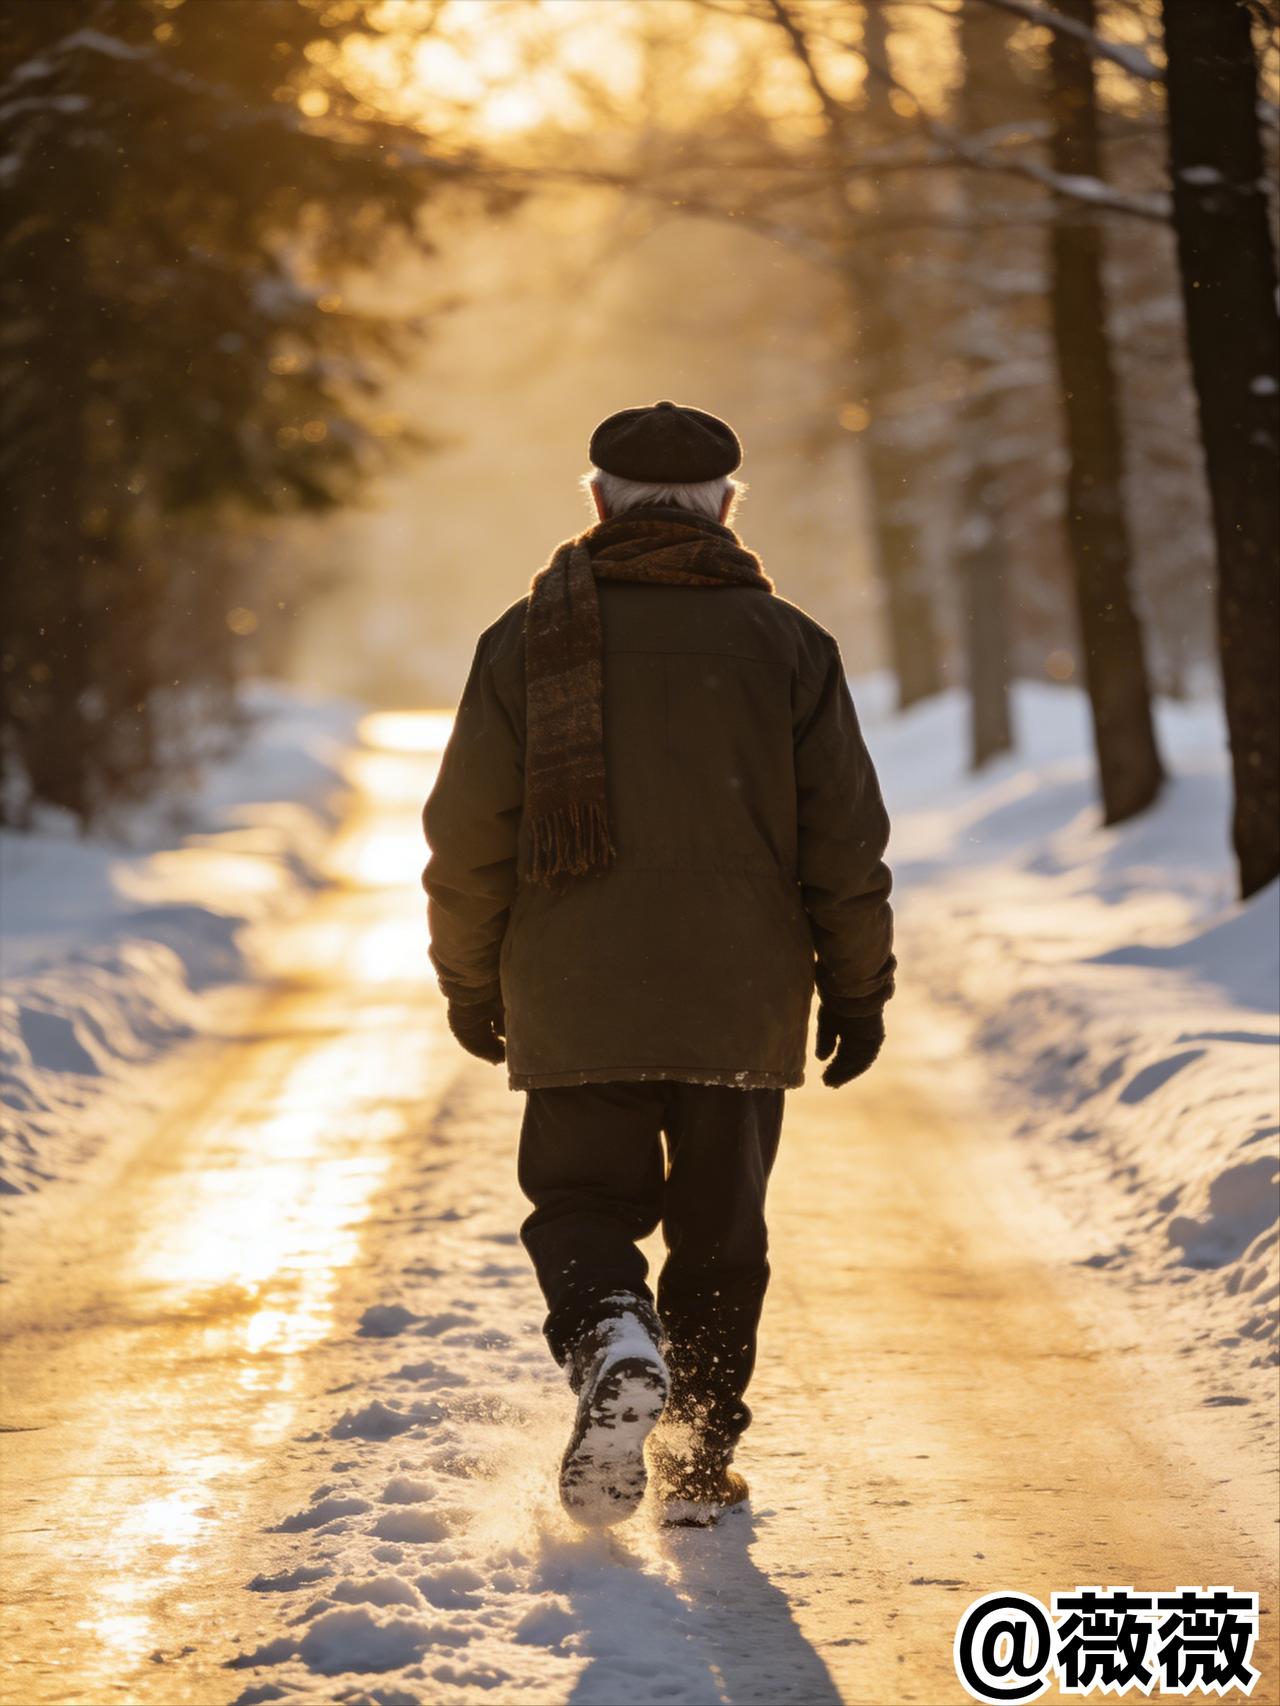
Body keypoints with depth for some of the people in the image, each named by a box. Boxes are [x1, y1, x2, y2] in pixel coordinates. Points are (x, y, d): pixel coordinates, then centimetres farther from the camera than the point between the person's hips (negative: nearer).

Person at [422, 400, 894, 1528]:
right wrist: (857, 988, 11)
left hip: (575, 1004, -1)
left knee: (582, 1203, 10)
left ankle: (612, 1340, -21)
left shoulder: (530, 638, 1)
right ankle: (699, 1461, 11)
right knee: (721, 1230, 12)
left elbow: (468, 834, 1)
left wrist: (471, 983, 13)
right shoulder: (788, 644, 2)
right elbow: (847, 840, 2)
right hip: (740, 1007, 1)